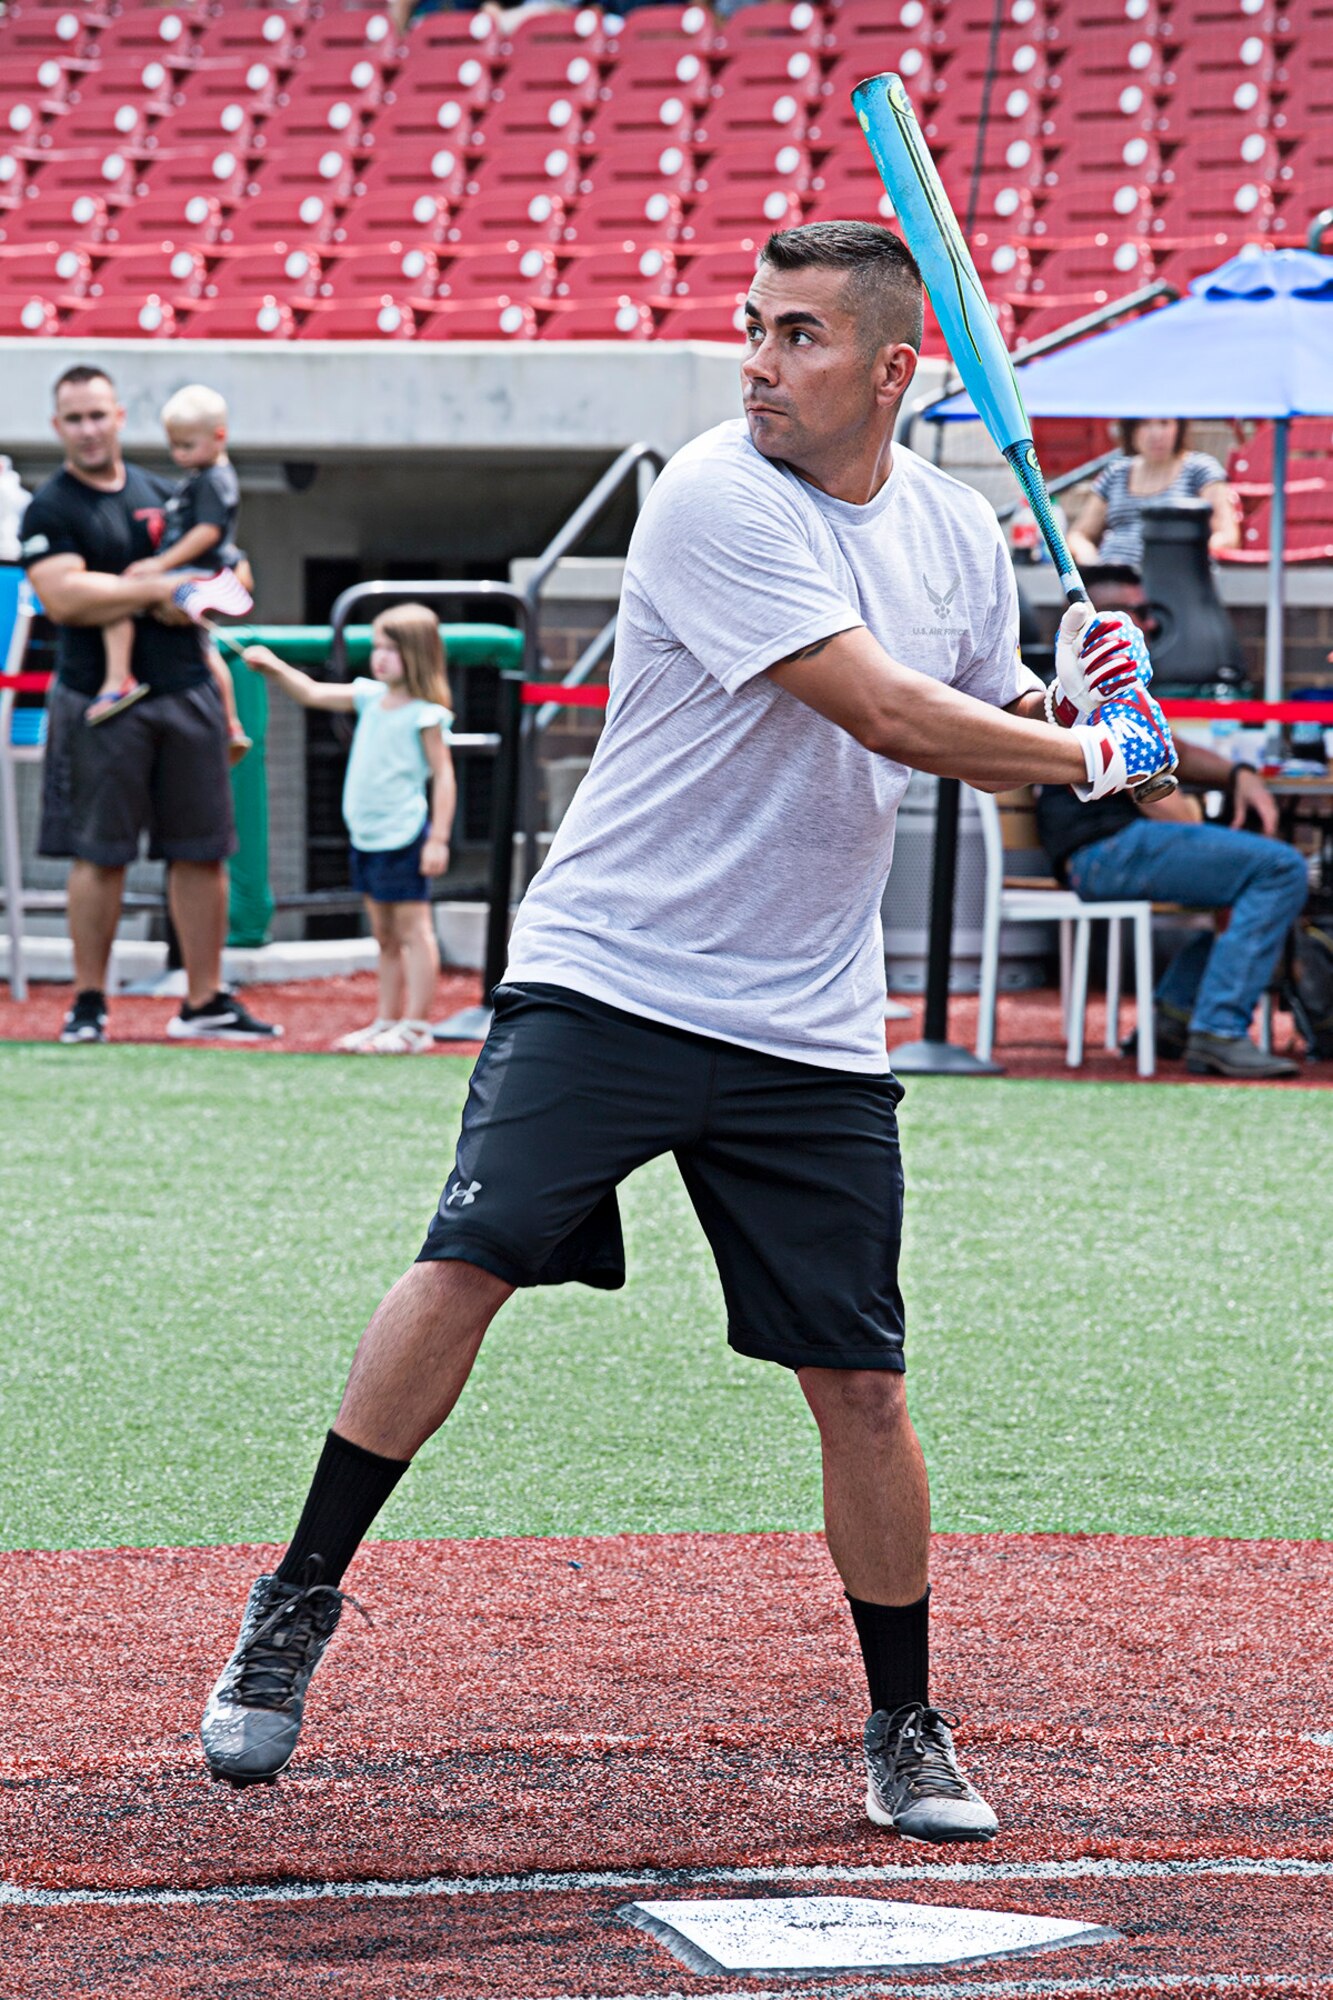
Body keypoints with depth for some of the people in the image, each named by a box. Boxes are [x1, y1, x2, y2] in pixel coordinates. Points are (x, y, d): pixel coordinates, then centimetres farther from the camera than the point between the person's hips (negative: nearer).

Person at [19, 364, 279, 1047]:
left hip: (186, 692, 5)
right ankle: (88, 1002, 6)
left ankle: (205, 1001, 10)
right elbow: (63, 596, -18)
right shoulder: (50, 510, -2)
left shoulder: (164, 495, 15)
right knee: (98, 854, -2)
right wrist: (160, 590, -16)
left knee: (202, 851, 4)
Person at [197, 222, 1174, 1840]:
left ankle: (906, 1729, 18)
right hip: (609, 975, -4)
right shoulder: (716, 501, -14)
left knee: (859, 1381, 2)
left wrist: (1071, 695, -1)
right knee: (470, 1261, -20)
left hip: (813, 1030, 4)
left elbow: (987, 736, 21)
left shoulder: (955, 532, 8)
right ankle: (302, 1597, -5)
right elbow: (886, 715, -19)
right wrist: (1096, 754, -9)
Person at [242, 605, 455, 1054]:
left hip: (405, 837, -8)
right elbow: (312, 693, 13)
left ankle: (416, 1026, -3)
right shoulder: (371, 698, 10)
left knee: (412, 929, -4)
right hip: (367, 838, 8)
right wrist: (275, 668, -3)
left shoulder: (425, 714, -11)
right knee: (385, 936, 14)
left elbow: (444, 777, -12)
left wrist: (438, 838, -16)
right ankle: (387, 1021, 21)